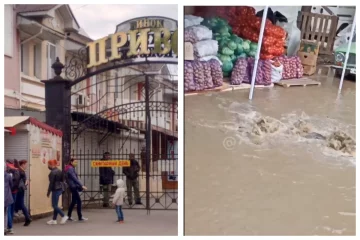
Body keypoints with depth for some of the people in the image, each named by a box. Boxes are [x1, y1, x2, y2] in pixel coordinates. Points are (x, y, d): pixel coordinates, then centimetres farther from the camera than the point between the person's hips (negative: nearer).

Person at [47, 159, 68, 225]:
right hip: (60, 189, 9)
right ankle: (54, 220, 15)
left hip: (55, 190, -9)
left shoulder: (52, 172, -15)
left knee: (54, 205, -3)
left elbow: (51, 183, -16)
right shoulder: (59, 171, 12)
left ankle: (64, 216, -5)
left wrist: (48, 192, -11)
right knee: (55, 205, 12)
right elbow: (61, 180, 15)